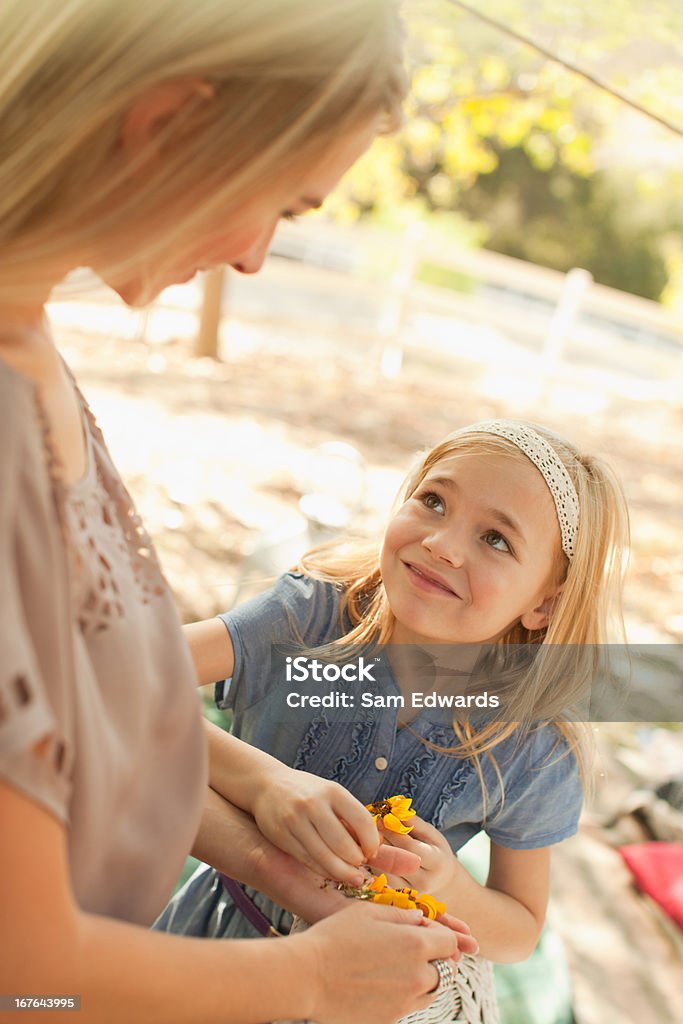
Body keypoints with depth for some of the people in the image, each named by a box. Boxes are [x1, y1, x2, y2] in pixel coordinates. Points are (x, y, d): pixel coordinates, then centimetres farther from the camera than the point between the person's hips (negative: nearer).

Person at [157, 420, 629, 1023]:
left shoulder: (534, 753, -21)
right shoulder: (312, 616, -24)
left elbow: (520, 935, -7)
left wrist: (449, 891, -28)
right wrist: (261, 783, -45)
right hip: (229, 923, 1)